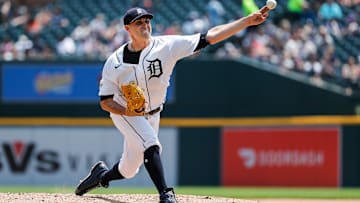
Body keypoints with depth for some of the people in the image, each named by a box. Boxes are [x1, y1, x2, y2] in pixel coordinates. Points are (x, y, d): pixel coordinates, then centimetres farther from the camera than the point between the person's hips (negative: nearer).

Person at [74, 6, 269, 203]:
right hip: (124, 113, -3)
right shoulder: (114, 62, -18)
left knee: (128, 170, 11)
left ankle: (102, 175, 42)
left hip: (152, 115, 3)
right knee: (150, 143, -30)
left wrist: (247, 21, -33)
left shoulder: (167, 46, -19)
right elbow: (106, 102, -12)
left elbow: (210, 36, -24)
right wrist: (128, 111, -33)